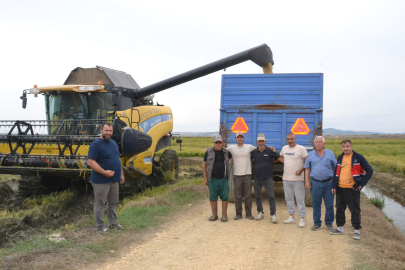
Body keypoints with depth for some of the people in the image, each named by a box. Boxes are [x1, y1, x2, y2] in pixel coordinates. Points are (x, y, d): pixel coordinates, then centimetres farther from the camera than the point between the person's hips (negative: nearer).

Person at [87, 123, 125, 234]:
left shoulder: (113, 143, 12)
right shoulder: (96, 144, -13)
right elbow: (90, 162, -20)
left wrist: (121, 174, 17)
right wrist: (104, 172, -25)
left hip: (114, 180, 8)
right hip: (101, 181, -8)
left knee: (113, 203, 17)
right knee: (100, 204, 3)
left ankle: (113, 223, 31)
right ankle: (100, 227, 14)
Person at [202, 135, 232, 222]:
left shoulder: (226, 152, 8)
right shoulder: (209, 152, 3)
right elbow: (204, 164, 4)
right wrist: (205, 177, -1)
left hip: (223, 178, 1)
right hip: (212, 178, -1)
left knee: (224, 197, 1)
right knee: (213, 197, 5)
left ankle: (224, 215, 12)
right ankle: (214, 215, 18)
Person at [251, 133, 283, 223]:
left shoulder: (270, 151, -2)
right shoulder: (253, 152, 5)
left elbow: (280, 158, -4)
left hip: (268, 178, -3)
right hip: (257, 178, 3)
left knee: (271, 196, -3)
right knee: (257, 196, 11)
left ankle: (273, 214, 5)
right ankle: (260, 212, 25)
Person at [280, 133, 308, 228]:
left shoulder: (301, 148, -8)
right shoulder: (284, 148, 10)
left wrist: (301, 170, -17)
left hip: (298, 179, -6)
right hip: (286, 178, 6)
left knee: (300, 199, -1)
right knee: (288, 198, 12)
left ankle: (302, 218, 7)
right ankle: (292, 216, 24)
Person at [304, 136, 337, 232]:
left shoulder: (330, 153, 5)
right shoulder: (310, 155, 7)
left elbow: (335, 167, 9)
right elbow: (307, 169, 8)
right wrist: (307, 181, 0)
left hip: (329, 182, 0)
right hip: (315, 183, 1)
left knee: (329, 205, 4)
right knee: (316, 205, 6)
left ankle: (329, 223, 19)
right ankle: (317, 223, 19)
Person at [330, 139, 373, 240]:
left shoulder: (358, 157, -5)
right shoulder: (340, 158, 12)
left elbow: (369, 170, -5)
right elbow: (336, 172, 17)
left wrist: (362, 184, -9)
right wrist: (333, 185, 9)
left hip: (353, 188, -5)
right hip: (340, 188, 5)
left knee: (355, 210, 0)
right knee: (340, 209, 12)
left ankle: (357, 230, 10)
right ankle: (340, 228, 25)